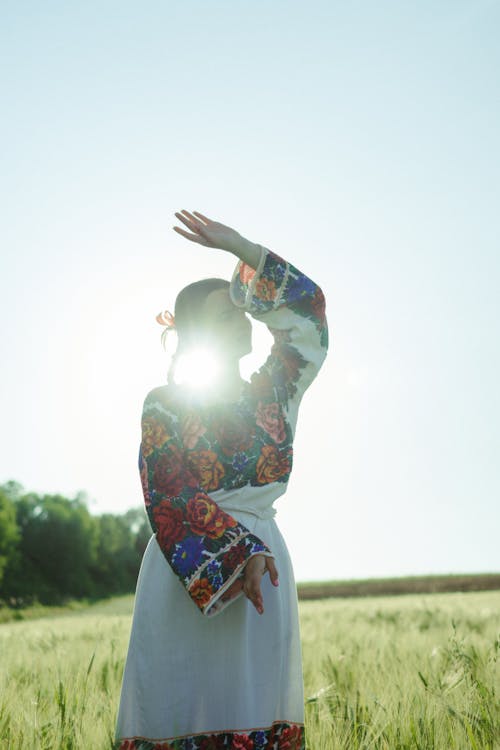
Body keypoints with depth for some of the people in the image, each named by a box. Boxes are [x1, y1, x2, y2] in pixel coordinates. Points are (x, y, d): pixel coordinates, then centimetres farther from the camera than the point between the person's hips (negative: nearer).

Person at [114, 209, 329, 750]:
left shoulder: (271, 395, 13)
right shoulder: (164, 403, 2)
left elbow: (306, 303, 9)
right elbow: (171, 497, -8)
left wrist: (236, 245, 5)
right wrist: (242, 553, -19)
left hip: (262, 553, 4)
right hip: (187, 570, -4)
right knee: (184, 707, -3)